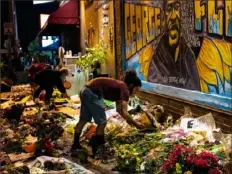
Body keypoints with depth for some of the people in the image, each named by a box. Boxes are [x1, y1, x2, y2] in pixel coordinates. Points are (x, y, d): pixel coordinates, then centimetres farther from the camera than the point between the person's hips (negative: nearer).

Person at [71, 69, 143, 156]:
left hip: (85, 91, 10)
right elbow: (124, 113, -12)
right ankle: (96, 151, 12)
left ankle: (75, 144, 34)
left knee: (83, 120, 21)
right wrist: (136, 124, 0)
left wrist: (128, 119, 28)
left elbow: (119, 109, 30)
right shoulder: (125, 89, -7)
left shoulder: (119, 87, 19)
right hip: (92, 93, -10)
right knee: (102, 122, 3)